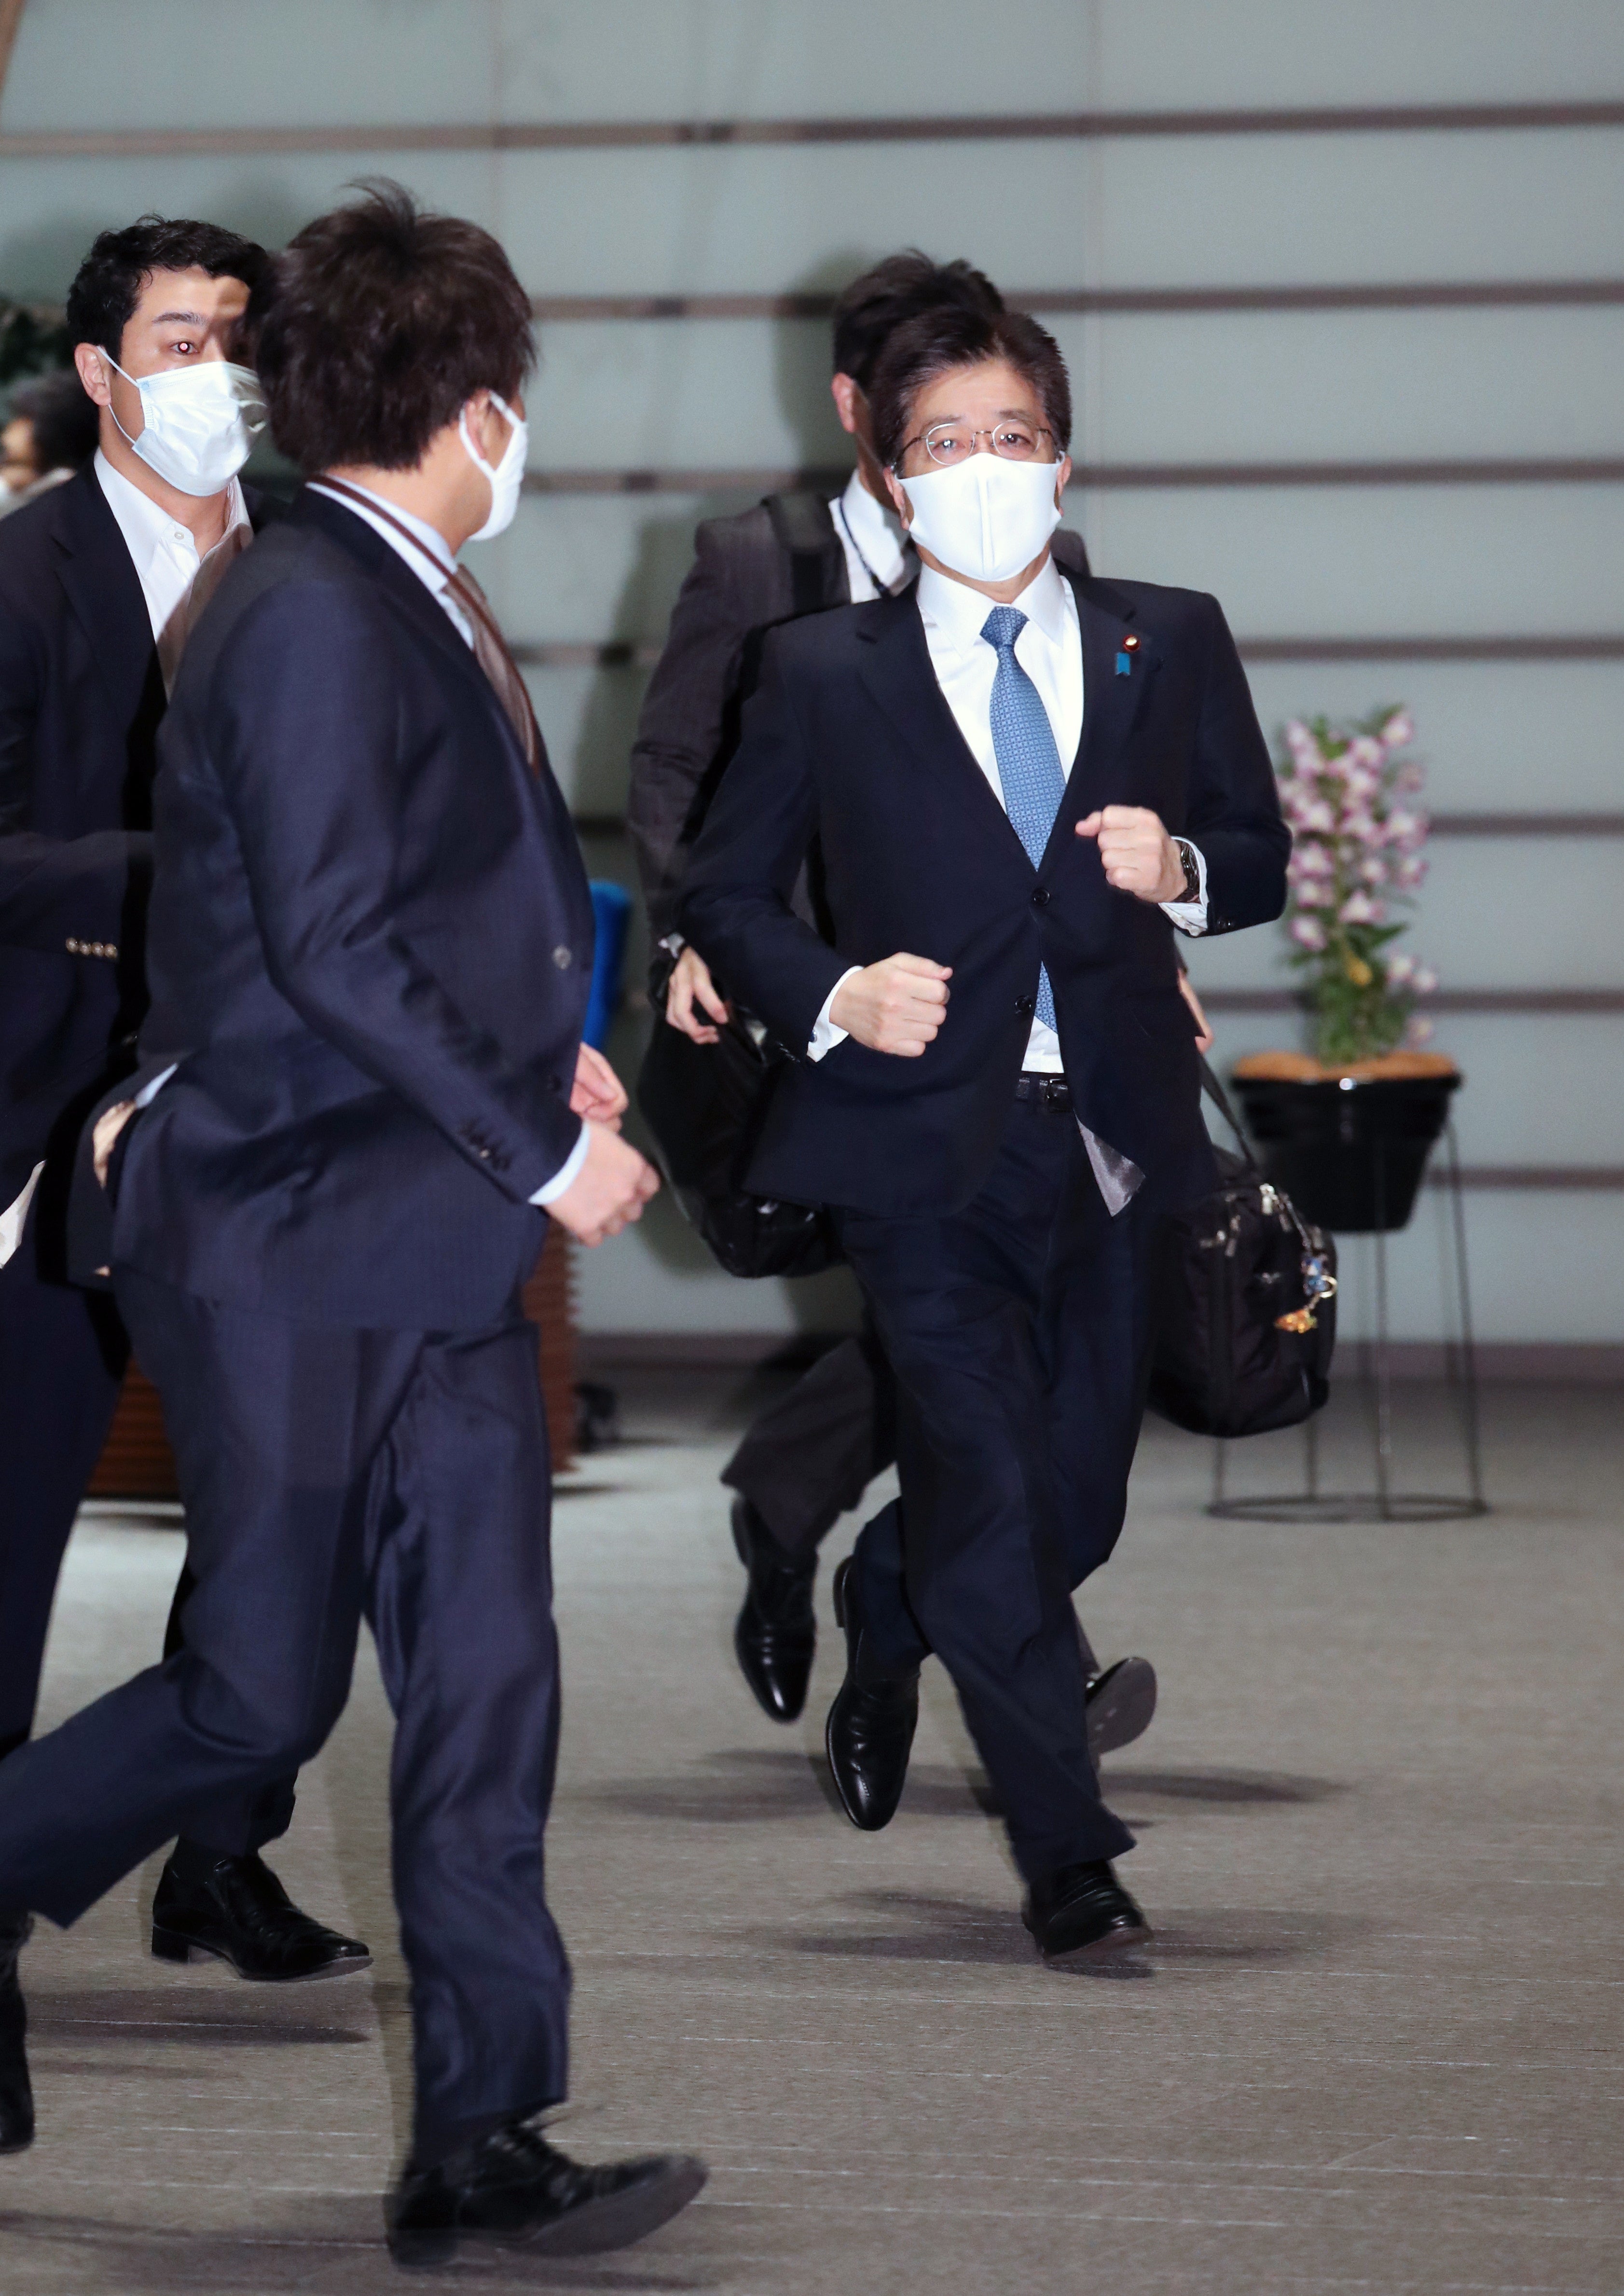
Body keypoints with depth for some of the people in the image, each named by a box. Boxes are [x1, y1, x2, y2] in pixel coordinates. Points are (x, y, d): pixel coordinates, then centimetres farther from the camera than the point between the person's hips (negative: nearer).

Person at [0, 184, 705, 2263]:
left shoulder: (414, 613, 13)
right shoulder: (308, 612, -16)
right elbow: (331, 951, -22)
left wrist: (537, 1051, 9)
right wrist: (539, 1141, -18)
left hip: (433, 1250, 9)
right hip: (288, 1249, -9)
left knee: (484, 1686, 3)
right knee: (263, 1691, 0)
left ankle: (484, 2141, 4)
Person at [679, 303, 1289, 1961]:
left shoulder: (1171, 647, 9)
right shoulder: (824, 674, 3)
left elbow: (1260, 856, 15)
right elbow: (722, 900, 7)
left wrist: (1181, 872, -8)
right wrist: (835, 997, -12)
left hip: (1111, 1136, 3)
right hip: (928, 1149, -3)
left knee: (1077, 1499, 11)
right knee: (989, 1491, -12)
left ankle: (884, 1612, 44)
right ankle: (1069, 1858, -6)